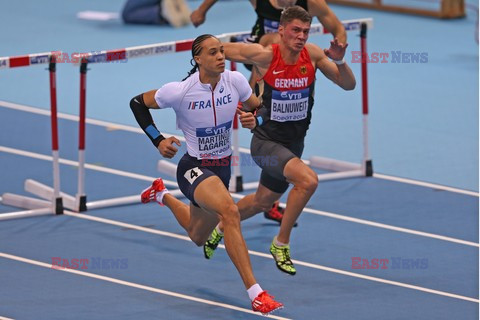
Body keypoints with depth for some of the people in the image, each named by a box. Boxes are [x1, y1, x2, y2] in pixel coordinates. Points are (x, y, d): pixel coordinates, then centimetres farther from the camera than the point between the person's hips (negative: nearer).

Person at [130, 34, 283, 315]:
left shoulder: (235, 81, -10)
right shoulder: (180, 91, -20)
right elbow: (138, 103, -5)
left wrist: (254, 120, -18)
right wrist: (158, 141, -14)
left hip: (223, 167, 6)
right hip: (194, 168, -6)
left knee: (198, 238, 24)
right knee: (230, 210, -35)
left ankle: (162, 195, 54)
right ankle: (255, 293, -37)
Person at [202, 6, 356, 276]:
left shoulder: (313, 54, -9)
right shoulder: (264, 55, -20)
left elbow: (349, 85, -8)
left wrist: (339, 61, -25)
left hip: (294, 143, 6)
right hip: (266, 141, -6)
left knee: (262, 203, 23)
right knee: (308, 180, -29)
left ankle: (219, 229, 51)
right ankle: (281, 244, -12)